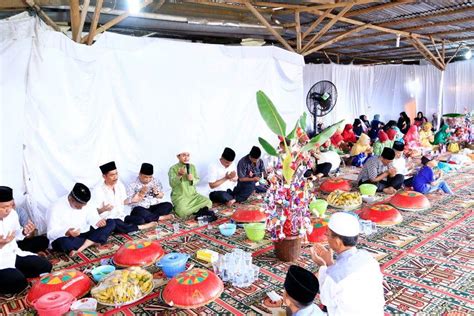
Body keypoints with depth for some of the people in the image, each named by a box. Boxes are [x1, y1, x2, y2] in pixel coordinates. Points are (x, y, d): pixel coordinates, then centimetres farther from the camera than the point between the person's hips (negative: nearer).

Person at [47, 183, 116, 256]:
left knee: (111, 223, -13)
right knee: (63, 242, -42)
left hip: (84, 234, 5)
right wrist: (67, 233, -38)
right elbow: (51, 233, -19)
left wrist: (98, 222, -30)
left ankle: (80, 249, -24)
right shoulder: (57, 208, -17)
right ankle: (92, 242, -12)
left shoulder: (86, 204, -3)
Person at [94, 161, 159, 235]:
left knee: (140, 220, -17)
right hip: (108, 219, -4)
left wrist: (131, 200, -3)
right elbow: (95, 211, -16)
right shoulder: (98, 190, -15)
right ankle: (140, 227, -18)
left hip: (121, 216, 5)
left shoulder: (119, 185, 2)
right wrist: (103, 209, -37)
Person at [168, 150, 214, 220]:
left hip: (193, 195, 5)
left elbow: (197, 180, 9)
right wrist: (179, 175, -33)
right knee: (182, 211, -34)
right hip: (179, 196, -4)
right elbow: (172, 184, -17)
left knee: (208, 202, -17)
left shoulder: (192, 166, 9)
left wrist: (192, 179, -15)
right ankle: (203, 210, -19)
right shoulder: (173, 168, -5)